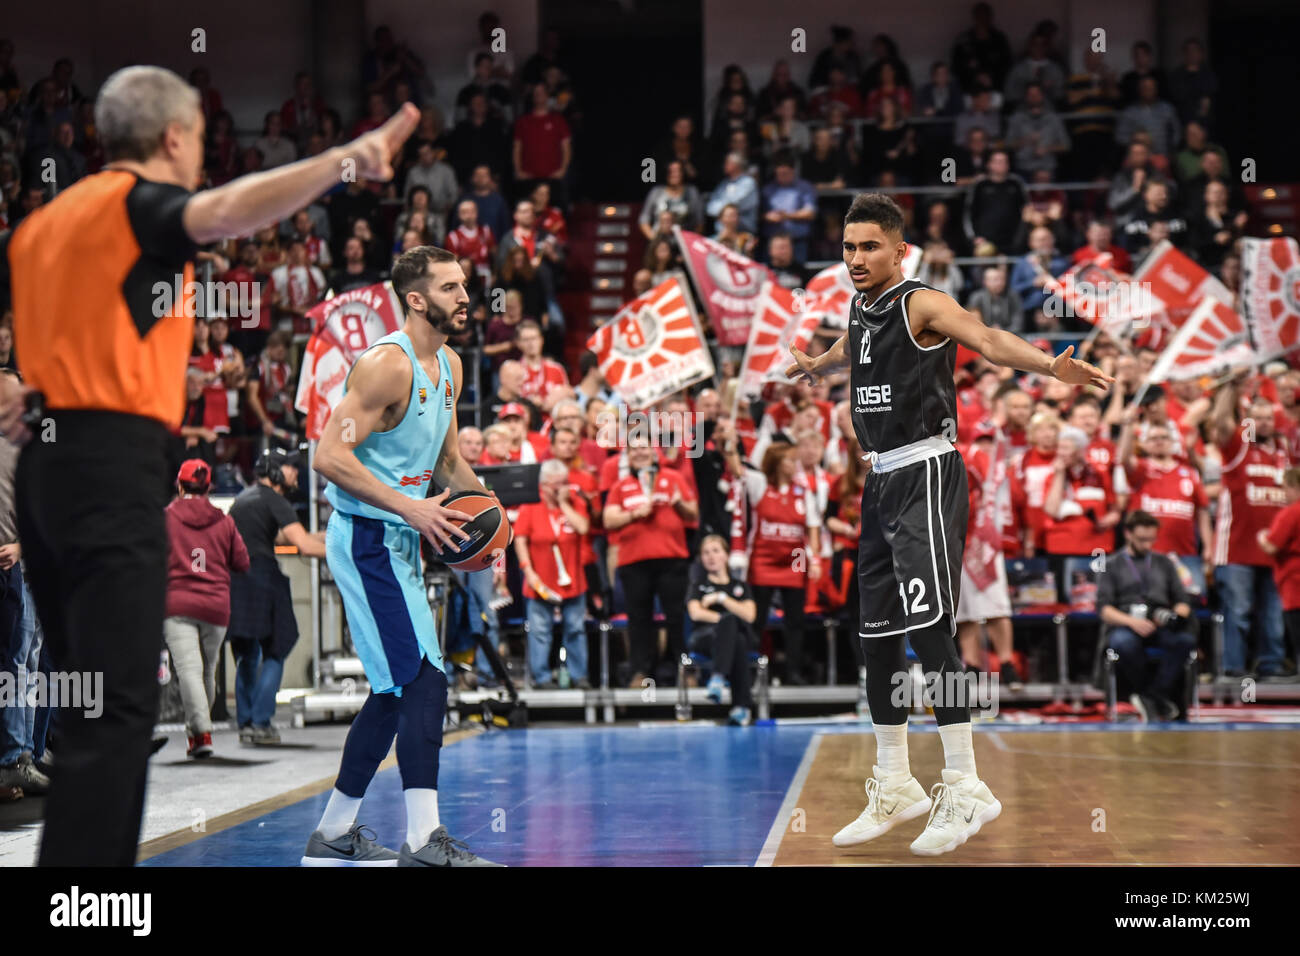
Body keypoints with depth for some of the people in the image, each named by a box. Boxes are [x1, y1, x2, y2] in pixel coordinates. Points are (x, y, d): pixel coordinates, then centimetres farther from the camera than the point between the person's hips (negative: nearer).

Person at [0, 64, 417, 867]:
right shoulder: (138, 201, -6)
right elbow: (227, 214, -28)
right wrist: (343, 161, -38)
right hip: (113, 460, -9)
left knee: (87, 699, 14)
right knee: (119, 705, -11)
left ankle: (85, 848, 20)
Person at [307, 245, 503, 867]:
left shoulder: (450, 367, 11)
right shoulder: (386, 364, -17)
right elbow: (330, 457, -24)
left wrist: (480, 500, 5)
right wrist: (411, 507, -27)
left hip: (399, 541, 10)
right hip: (366, 539, -10)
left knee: (396, 690, 14)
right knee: (424, 680, -16)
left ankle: (334, 834, 23)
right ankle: (424, 840, -17)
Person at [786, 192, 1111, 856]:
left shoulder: (921, 303, -11)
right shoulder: (859, 309, 13)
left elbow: (986, 338, -32)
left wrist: (1048, 366, -51)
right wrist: (813, 366, 61)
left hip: (926, 475, -8)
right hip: (881, 478, 8)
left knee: (927, 628, -16)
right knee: (876, 639, 9)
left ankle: (965, 789, -10)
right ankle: (895, 788, 20)